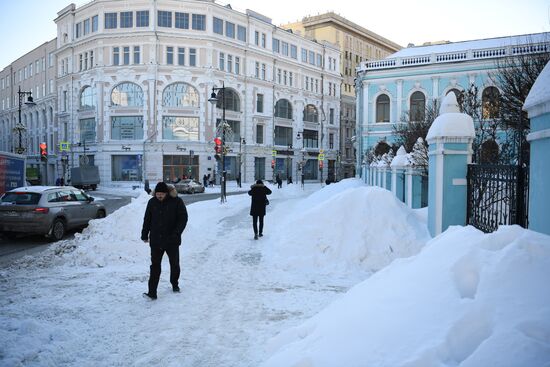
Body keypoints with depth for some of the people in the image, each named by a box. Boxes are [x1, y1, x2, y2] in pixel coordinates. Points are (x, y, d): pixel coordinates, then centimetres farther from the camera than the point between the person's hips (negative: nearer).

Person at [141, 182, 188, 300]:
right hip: (155, 241, 2)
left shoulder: (176, 202, -9)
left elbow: (183, 218, -8)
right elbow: (147, 219, 12)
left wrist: (176, 233, -17)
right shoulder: (152, 202, 2)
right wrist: (145, 235, 13)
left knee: (174, 264, 15)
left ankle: (175, 284, 37)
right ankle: (152, 292, 1)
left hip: (172, 241, -1)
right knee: (155, 266, -1)